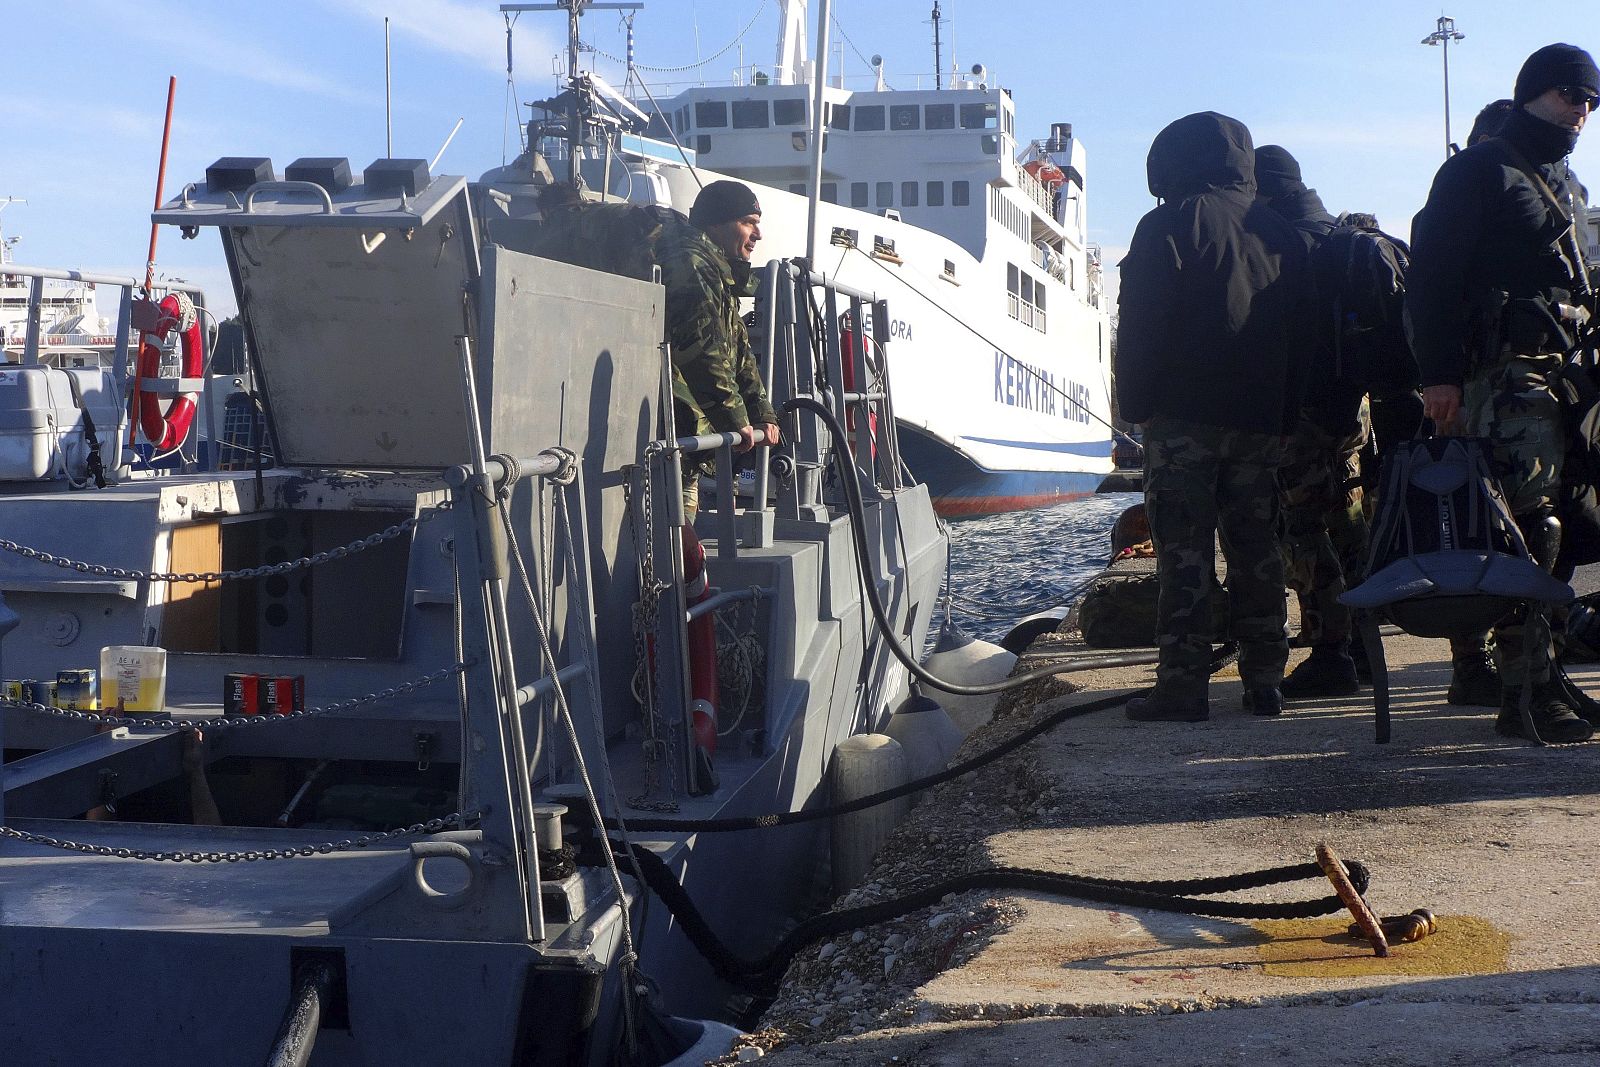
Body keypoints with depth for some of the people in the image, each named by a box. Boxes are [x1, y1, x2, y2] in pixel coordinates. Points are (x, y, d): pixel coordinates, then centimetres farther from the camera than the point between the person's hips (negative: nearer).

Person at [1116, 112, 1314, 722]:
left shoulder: (1168, 227, -3)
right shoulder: (1279, 234, 15)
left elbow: (1141, 328, -9)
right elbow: (1301, 334, 15)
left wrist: (1135, 407, -4)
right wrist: (1284, 418, 17)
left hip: (1183, 418, -5)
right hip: (1260, 420, 5)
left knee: (1184, 552, -5)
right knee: (1256, 550, 10)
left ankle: (1183, 686, -8)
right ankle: (1264, 682, 11)